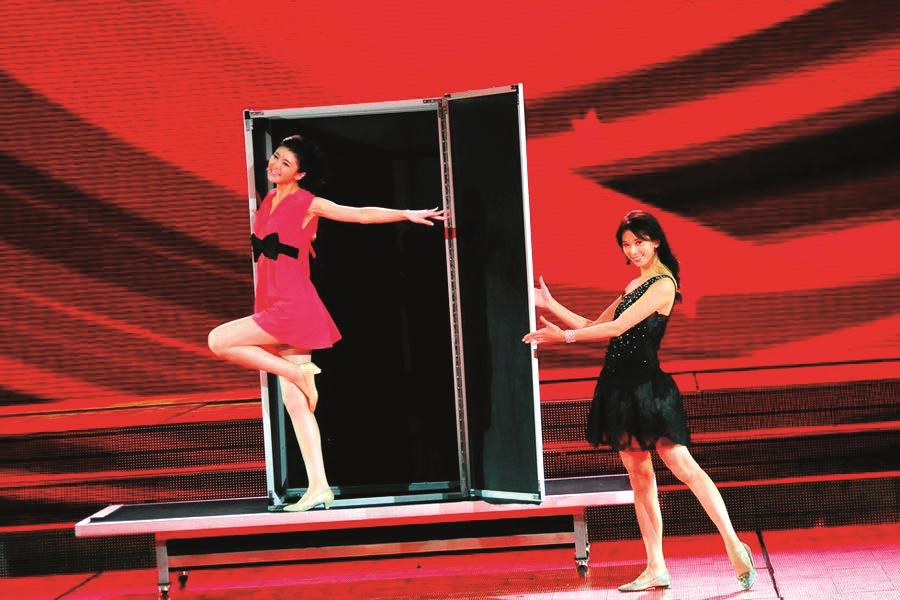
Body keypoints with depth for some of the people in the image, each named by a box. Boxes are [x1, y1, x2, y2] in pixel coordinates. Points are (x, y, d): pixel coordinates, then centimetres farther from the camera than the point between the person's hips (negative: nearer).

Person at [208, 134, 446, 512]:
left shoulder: (307, 204, -6)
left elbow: (361, 214, -7)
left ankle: (298, 372, -5)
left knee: (219, 341, -15)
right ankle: (319, 488, 3)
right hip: (275, 308, 7)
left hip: (293, 309, -7)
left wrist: (408, 214, -11)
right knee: (295, 402, 3)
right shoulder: (270, 199, 13)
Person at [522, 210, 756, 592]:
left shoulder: (663, 285, -7)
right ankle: (656, 569, 8)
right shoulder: (633, 286, 19)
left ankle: (733, 546, -12)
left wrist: (564, 336, -11)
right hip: (620, 386, 9)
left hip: (646, 385, -9)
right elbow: (596, 329, 23)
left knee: (682, 464, -13)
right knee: (639, 476, 6)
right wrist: (551, 305, 19)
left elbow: (618, 327, -13)